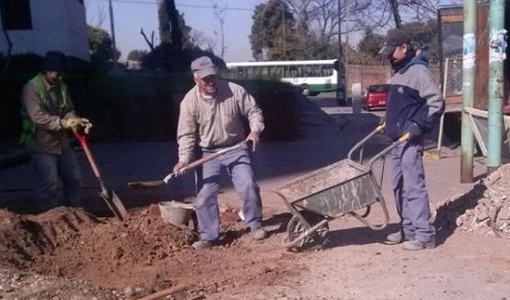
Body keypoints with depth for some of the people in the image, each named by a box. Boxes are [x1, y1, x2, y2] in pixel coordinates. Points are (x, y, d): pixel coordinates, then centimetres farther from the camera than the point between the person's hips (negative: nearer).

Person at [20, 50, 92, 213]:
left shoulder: (61, 86, 6)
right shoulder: (31, 88, -17)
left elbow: (69, 110, 7)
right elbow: (38, 117, -27)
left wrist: (77, 121, -15)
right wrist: (63, 122, -34)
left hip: (61, 142, 8)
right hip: (42, 145, -8)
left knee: (73, 177, 15)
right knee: (49, 185, -5)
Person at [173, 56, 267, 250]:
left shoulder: (234, 91, -13)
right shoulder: (190, 101, -14)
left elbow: (254, 111, -3)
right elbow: (186, 135, -13)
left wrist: (255, 130, -20)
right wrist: (184, 158, -25)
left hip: (236, 148, 0)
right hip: (208, 153, 0)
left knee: (248, 186, -5)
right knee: (205, 194, -2)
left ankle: (255, 225, 16)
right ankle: (208, 236, 12)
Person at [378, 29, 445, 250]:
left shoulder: (418, 71, -11)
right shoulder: (399, 73, 17)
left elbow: (437, 102, -16)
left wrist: (419, 125, -20)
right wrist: (388, 123, 18)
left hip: (410, 140, -10)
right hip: (397, 139, 10)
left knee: (413, 186, -10)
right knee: (399, 186, 12)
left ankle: (425, 234, -5)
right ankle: (408, 229, 21)